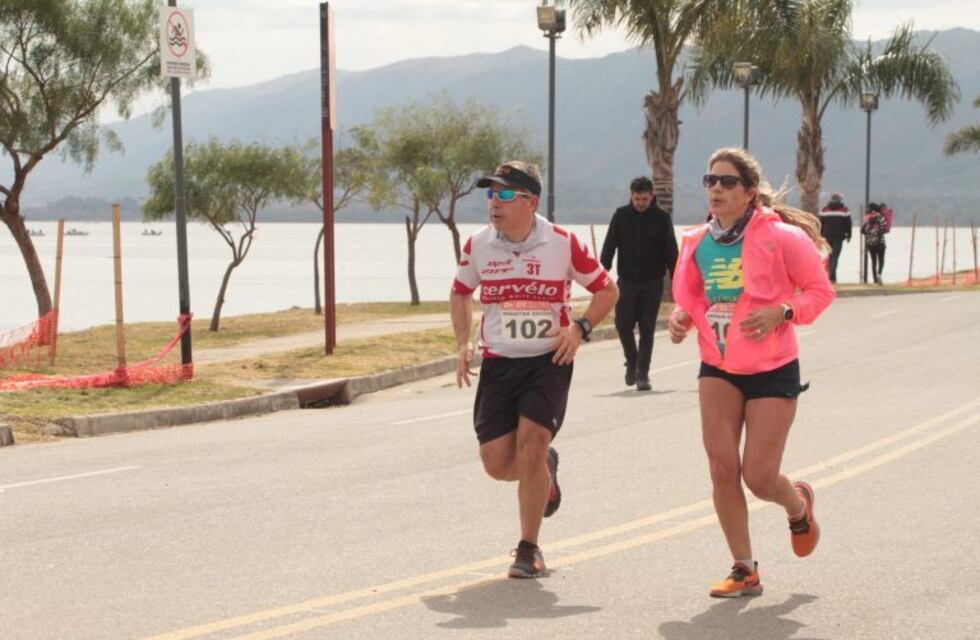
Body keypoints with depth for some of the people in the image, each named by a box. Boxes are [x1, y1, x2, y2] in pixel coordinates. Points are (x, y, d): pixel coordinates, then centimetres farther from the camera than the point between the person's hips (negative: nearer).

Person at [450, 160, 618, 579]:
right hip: (497, 364, 3)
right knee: (497, 463, -3)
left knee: (531, 444, -16)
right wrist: (463, 344, 8)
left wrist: (580, 328, -11)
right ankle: (546, 469, 34)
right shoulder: (478, 246, 2)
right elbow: (460, 293, 21)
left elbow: (607, 289, 5)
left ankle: (529, 549, 0)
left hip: (549, 360, -3)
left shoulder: (563, 244, -6)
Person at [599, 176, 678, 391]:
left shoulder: (661, 218, 0)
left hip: (652, 282, -1)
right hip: (627, 281, 1)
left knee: (647, 329, -1)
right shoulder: (621, 216, 2)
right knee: (623, 325, -2)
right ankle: (632, 361, 23)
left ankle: (642, 374, 3)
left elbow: (671, 252, 3)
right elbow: (608, 248, 5)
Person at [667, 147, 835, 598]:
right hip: (718, 369, 4)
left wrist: (782, 313, -23)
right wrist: (681, 318, -9)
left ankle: (798, 506, 35)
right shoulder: (697, 243, 0)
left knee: (759, 476, -4)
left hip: (772, 370, -4)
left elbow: (820, 290, -6)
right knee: (722, 467, -6)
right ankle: (744, 570, 9)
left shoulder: (781, 236, -13)